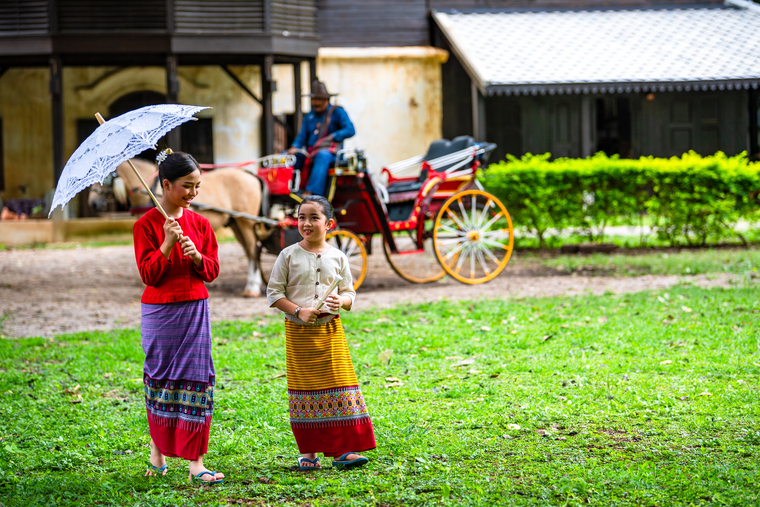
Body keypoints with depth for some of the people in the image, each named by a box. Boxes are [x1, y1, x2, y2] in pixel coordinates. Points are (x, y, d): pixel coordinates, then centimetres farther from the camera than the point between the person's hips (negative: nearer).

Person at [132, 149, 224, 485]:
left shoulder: (199, 224, 6)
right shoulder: (146, 225, -6)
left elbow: (213, 270, 7)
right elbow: (148, 274, -10)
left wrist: (197, 257, -13)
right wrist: (167, 245, -22)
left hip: (194, 309, 3)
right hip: (160, 312, -3)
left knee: (196, 379, -3)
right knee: (160, 379, 5)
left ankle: (195, 463, -4)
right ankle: (157, 450, 22)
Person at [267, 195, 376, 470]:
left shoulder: (338, 258, 5)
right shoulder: (289, 256, 0)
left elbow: (349, 294, 9)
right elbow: (274, 292, 0)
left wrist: (341, 301, -15)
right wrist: (298, 311, -13)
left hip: (330, 330, 1)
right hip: (298, 332, -1)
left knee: (339, 385, -3)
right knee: (304, 388, 2)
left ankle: (341, 450, -1)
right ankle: (307, 452, 9)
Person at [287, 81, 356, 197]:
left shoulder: (337, 112, 4)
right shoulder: (309, 116, 20)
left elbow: (350, 130, -8)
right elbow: (302, 135, 13)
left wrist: (331, 137, -18)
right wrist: (295, 147, -8)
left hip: (331, 153, -6)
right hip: (309, 154, 6)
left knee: (322, 156, -41)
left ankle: (310, 192, -55)